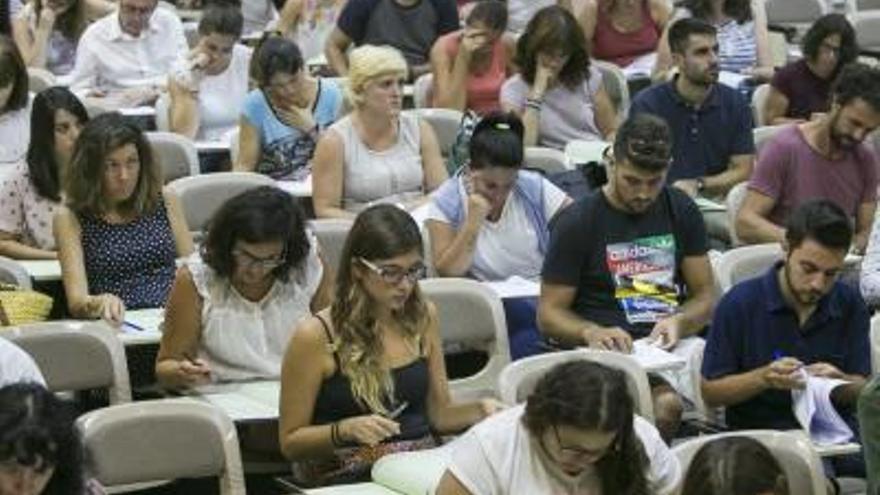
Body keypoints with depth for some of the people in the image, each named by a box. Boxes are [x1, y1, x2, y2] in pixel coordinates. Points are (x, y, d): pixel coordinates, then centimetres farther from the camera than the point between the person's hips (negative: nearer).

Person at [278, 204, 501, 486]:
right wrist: (345, 430, -16)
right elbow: (290, 442, 1)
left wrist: (479, 410, -1)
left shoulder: (423, 317, 12)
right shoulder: (316, 336, -4)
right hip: (349, 480, -5)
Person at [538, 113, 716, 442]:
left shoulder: (681, 211, 16)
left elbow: (705, 295, 17)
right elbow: (549, 314, 3)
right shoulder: (577, 223, 3)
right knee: (667, 404, -37)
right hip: (612, 349, -5)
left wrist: (679, 322, -7)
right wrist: (592, 332, -19)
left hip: (673, 343, 5)